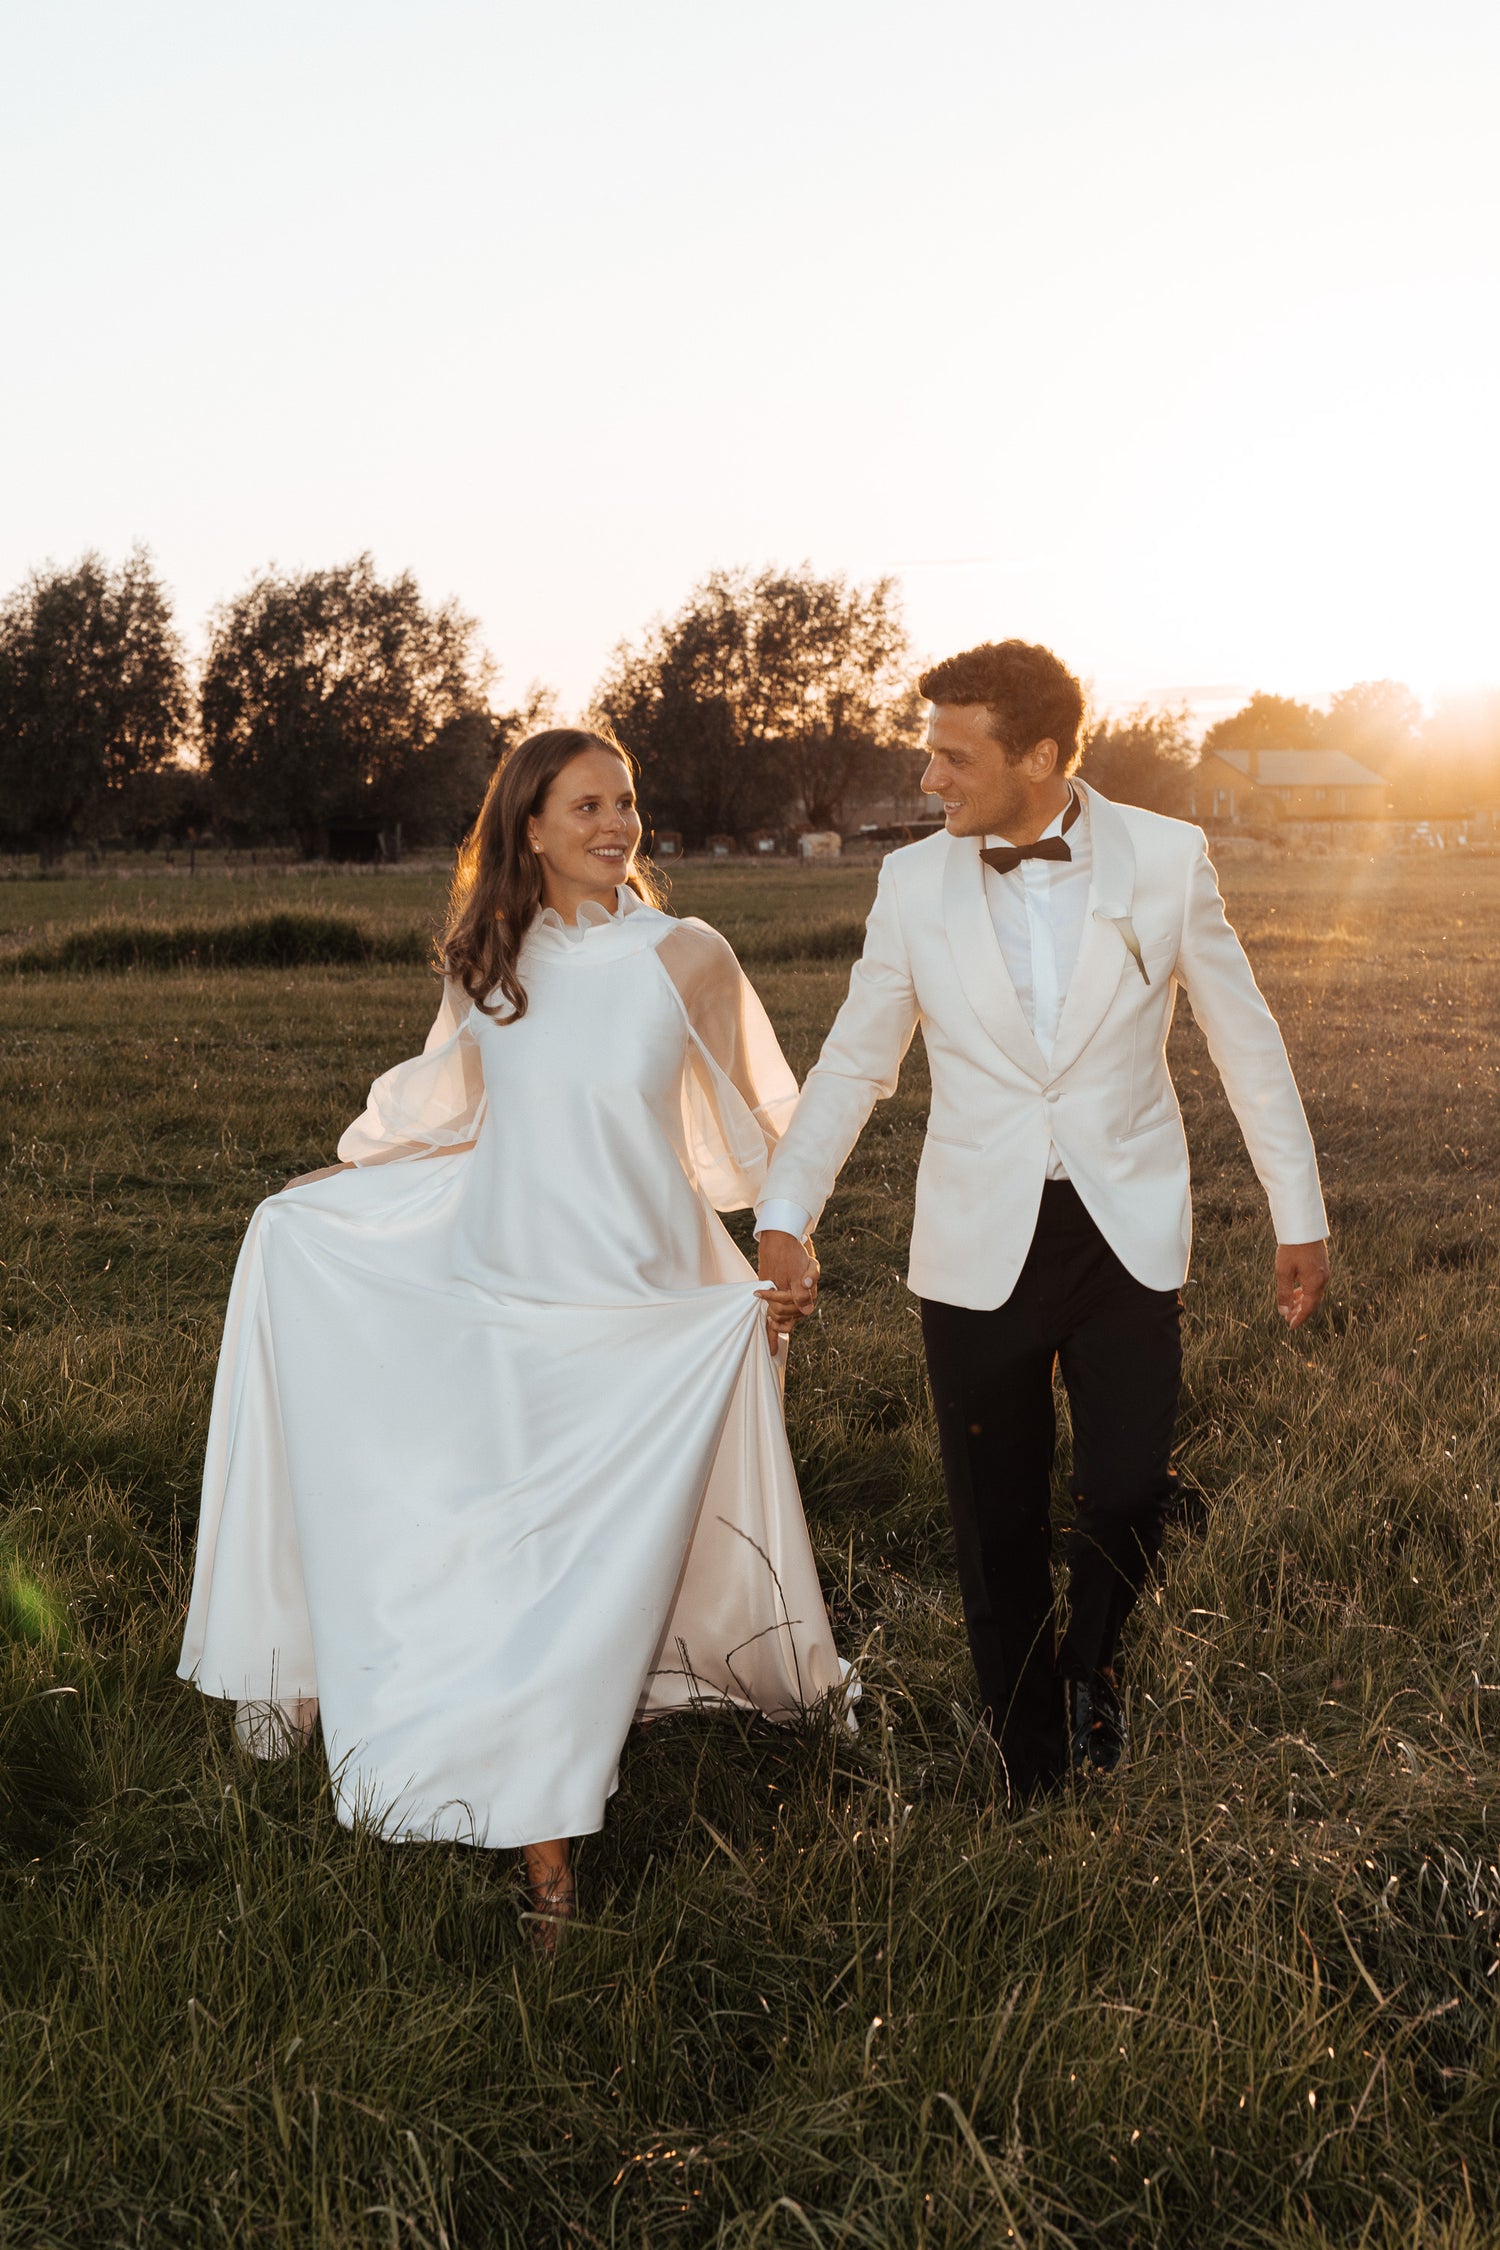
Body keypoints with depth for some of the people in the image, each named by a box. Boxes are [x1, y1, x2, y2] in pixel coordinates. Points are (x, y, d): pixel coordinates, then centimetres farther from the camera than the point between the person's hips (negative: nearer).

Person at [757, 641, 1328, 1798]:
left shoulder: (1165, 857, -4)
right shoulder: (913, 881, 0)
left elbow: (1245, 1037, 4)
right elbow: (853, 1062, 7)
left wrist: (1301, 1215, 5)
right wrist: (785, 1212, -5)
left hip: (1127, 1231, -1)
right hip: (980, 1247, 1)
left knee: (1131, 1494, -8)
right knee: (997, 1525, 6)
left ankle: (1091, 1659, 26)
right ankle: (1033, 1771, 25)